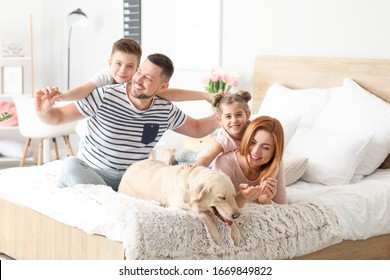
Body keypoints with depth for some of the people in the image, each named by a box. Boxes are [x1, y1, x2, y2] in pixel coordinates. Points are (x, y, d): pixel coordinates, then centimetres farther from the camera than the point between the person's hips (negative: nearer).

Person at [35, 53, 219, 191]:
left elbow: (197, 129, 19)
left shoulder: (165, 111, 2)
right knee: (71, 164, -36)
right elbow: (59, 117, -8)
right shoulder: (105, 96, -12)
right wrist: (43, 111, -30)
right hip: (92, 175, -3)